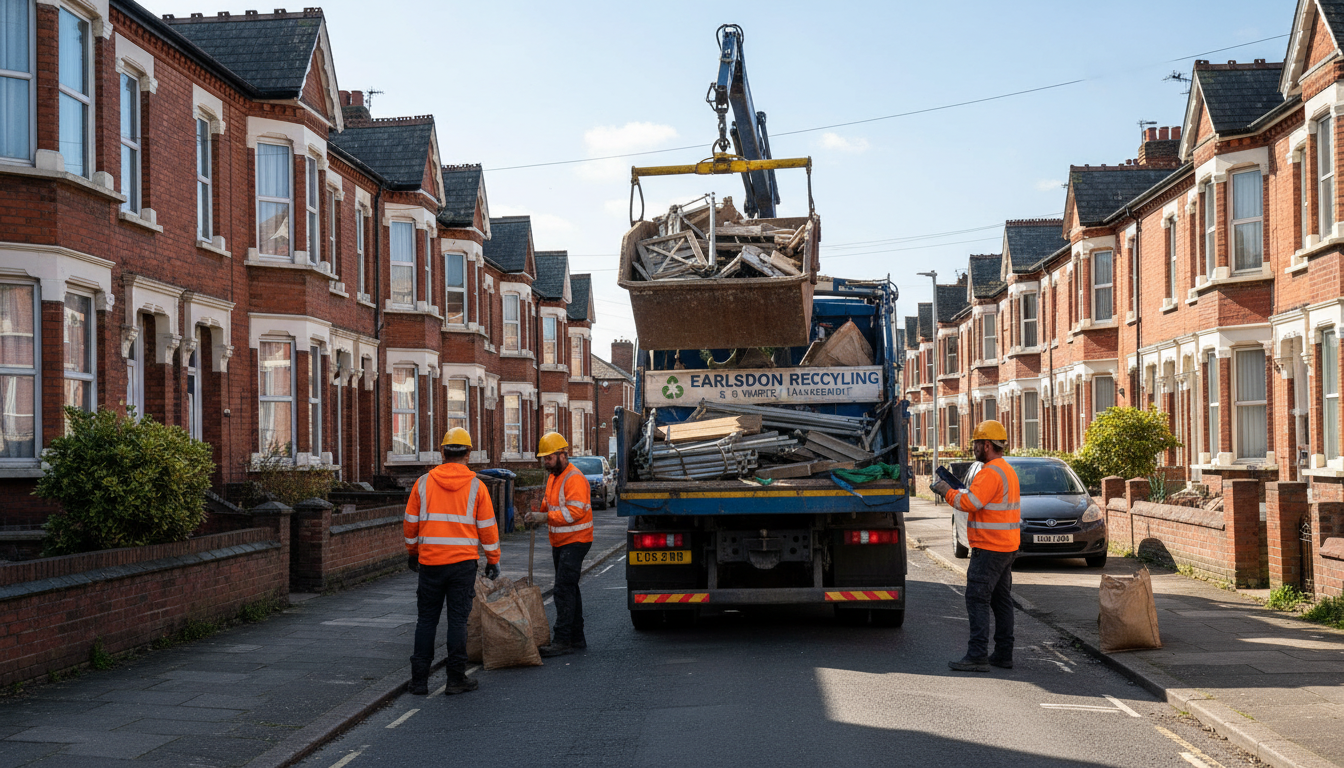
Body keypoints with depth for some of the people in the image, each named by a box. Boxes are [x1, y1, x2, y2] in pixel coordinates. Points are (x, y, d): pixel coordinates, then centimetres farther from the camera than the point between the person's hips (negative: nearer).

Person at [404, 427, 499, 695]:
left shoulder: (423, 483, 1)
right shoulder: (476, 486, -2)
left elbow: (410, 523, 8)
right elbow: (487, 527, 1)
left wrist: (412, 552, 23)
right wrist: (493, 560, 11)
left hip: (430, 562, 1)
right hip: (463, 562, -1)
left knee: (426, 620, 9)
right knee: (458, 619, 3)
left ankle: (419, 680, 10)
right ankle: (456, 679, 5)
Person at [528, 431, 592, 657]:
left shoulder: (574, 478, -17)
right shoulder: (553, 477, 15)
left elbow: (575, 511, -25)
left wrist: (546, 517, -24)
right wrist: (540, 509, 4)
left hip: (574, 542, -10)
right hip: (560, 543, 10)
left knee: (564, 589, -13)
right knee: (569, 589, 14)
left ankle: (563, 640, -13)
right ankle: (577, 638, 21)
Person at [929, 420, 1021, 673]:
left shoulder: (990, 472, -17)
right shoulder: (1007, 470, 17)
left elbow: (970, 502, -23)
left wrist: (948, 492, -9)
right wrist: (956, 492, 12)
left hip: (989, 548, -11)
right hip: (1007, 547, 11)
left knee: (977, 599, -9)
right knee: (1001, 600, 13)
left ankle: (977, 656, -12)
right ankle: (1003, 654, 16)